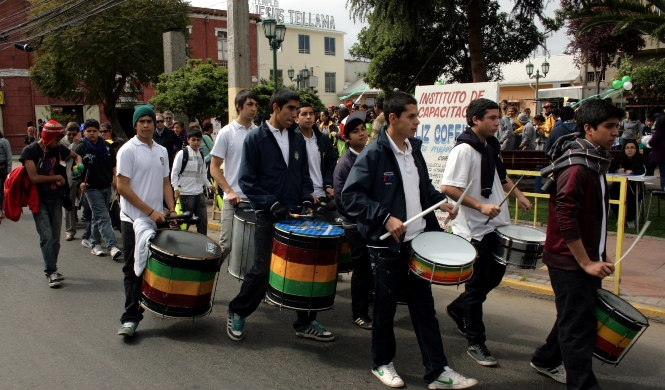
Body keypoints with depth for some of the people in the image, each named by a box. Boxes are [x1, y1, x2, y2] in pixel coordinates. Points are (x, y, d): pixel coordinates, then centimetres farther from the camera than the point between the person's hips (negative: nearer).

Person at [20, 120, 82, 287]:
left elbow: (76, 156, 21)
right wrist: (57, 177, -8)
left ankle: (52, 270, 22)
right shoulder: (30, 151, -12)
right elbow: (34, 178, -18)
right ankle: (50, 272, -4)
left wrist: (78, 166, 0)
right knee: (46, 237, -12)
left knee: (55, 238, 9)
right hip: (39, 200, -5)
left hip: (55, 199, 5)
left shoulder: (58, 148, 1)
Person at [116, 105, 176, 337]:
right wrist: (150, 211, -16)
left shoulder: (162, 151, 10)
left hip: (158, 219, 5)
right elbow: (122, 187, -13)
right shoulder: (128, 150, -8)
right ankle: (131, 318, 7)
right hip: (134, 220, -5)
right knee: (134, 271, 0)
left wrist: (171, 209, 1)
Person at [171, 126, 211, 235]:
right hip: (186, 193, -6)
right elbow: (174, 172, -6)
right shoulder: (182, 153, -5)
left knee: (203, 220, 6)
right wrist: (176, 188, -12)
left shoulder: (201, 155, 14)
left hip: (200, 193, 6)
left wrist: (208, 185, 15)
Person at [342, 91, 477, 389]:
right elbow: (350, 196, -19)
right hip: (388, 244, -6)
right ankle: (382, 363, 30)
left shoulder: (414, 149, 8)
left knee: (424, 307, 12)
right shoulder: (373, 154, -15)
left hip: (418, 240, 7)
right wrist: (386, 217, -25)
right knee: (385, 307, 10)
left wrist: (440, 201, 5)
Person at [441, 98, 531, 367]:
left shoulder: (490, 146, 9)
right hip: (474, 230, -9)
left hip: (495, 225, 9)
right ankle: (475, 343, 17)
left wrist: (518, 195, 13)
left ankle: (458, 308, 39)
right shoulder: (464, 150, -18)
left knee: (496, 274, 19)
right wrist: (480, 206, -27)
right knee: (477, 287, 2)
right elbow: (447, 187, -25)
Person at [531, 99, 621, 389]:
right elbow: (566, 218, -25)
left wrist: (597, 258, 18)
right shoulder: (576, 167, -20)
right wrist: (586, 263, -21)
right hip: (570, 260, -10)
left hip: (587, 258, 10)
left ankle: (545, 361, 38)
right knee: (579, 326, -1)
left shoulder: (595, 162, 11)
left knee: (575, 317, 20)